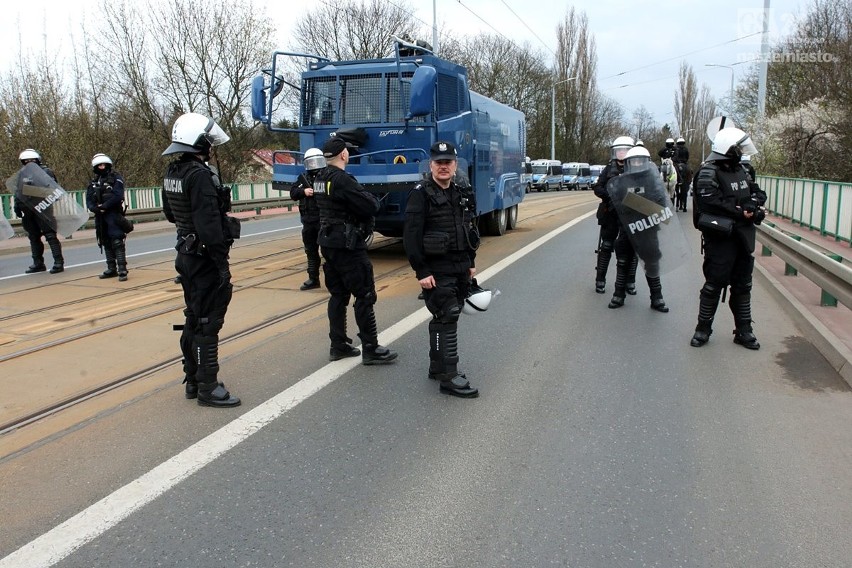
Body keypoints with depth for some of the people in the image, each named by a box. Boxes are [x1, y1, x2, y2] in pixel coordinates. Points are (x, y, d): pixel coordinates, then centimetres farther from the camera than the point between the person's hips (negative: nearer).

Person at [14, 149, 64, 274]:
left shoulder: (46, 171, -2)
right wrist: (17, 206, 12)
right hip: (28, 212, 7)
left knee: (50, 235, -8)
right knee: (34, 237, 12)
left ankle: (59, 262, -7)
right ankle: (38, 263, 20)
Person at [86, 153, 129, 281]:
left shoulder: (116, 178, -3)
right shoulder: (93, 182, 15)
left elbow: (118, 196, -15)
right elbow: (89, 199, 8)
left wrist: (104, 206, -19)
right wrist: (94, 208, -12)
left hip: (113, 214, -6)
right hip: (100, 216, 7)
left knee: (117, 242, -11)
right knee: (106, 243, 11)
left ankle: (122, 269, -11)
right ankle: (111, 269, 19)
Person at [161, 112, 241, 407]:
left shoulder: (172, 172, 9)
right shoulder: (200, 175, -21)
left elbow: (171, 213, 22)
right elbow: (209, 224, -25)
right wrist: (222, 264, -23)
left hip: (186, 255, 10)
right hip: (205, 258, -10)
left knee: (194, 318, 18)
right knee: (208, 321, -3)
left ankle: (193, 380, 28)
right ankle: (208, 388, 5)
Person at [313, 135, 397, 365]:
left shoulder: (320, 179, 9)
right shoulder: (342, 180, -20)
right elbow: (370, 207, -20)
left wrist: (362, 196, 3)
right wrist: (371, 198, 0)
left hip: (328, 243, 9)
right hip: (348, 245, -9)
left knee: (338, 294, 14)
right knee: (365, 296, -2)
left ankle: (338, 346, 19)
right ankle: (370, 349, 2)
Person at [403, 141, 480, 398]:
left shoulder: (463, 193, 10)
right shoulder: (421, 194, -11)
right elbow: (411, 236, -16)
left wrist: (471, 262, 18)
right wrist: (421, 272, -20)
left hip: (460, 268, 7)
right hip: (437, 270, -7)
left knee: (448, 317, 13)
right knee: (446, 318, -8)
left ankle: (437, 367, 26)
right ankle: (448, 377, -2)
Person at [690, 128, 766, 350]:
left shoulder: (740, 170, 11)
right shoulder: (709, 173, -14)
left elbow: (758, 192, 13)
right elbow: (713, 204, -24)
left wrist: (753, 203, -9)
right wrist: (742, 213, -17)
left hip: (742, 238, 8)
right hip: (720, 238, -8)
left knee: (742, 285, 13)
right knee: (713, 285, 1)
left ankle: (744, 331, 23)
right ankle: (703, 329, 15)